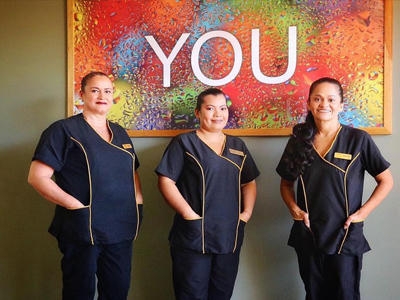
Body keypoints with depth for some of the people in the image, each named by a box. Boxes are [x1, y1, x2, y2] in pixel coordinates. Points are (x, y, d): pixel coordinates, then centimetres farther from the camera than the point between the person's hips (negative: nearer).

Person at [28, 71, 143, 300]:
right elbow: (37, 177, -11)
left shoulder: (120, 134, 14)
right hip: (83, 230, -6)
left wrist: (138, 203, 6)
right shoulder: (64, 130, -6)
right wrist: (75, 205, -18)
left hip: (121, 230, 6)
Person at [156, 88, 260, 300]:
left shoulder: (238, 146, 13)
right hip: (193, 238, -5)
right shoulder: (184, 143, -3)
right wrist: (189, 215, -17)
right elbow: (166, 181, -10)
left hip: (230, 238, 5)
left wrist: (247, 213, 0)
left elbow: (249, 183, 16)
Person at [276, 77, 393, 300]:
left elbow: (386, 181, -1)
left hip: (346, 237, -3)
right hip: (308, 236, 3)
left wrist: (362, 213, -10)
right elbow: (286, 182, 12)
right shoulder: (299, 140, 2)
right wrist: (294, 208, -5)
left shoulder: (358, 139, -7)